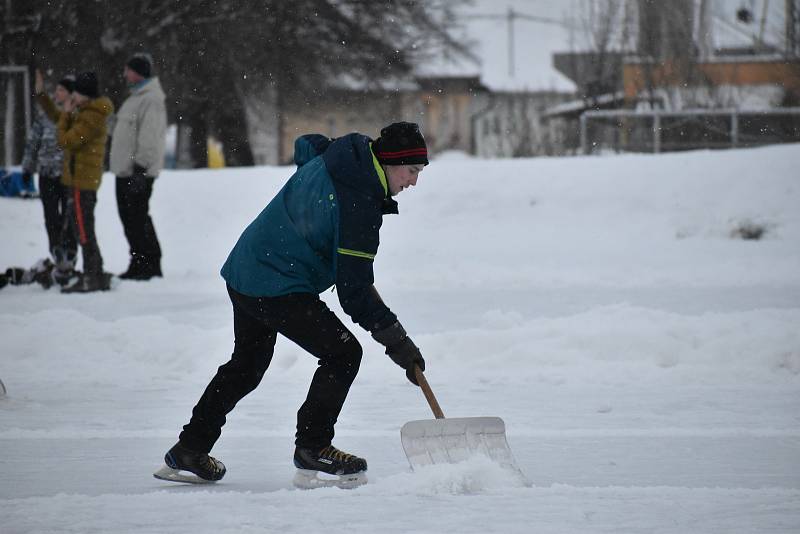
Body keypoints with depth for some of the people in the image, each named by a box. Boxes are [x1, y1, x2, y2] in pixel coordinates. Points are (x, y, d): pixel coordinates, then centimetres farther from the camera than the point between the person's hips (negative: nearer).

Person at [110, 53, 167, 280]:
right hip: (125, 171, 10)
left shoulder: (151, 100, -14)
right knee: (129, 218, 12)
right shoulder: (136, 97, 19)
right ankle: (138, 264, 17)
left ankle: (150, 265, -5)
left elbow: (150, 138, -21)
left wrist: (140, 167, -23)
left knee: (138, 218, -9)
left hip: (138, 172, -10)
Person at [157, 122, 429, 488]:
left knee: (247, 364, 24)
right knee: (343, 353, -7)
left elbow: (305, 146, 31)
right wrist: (395, 338, -18)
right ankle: (312, 449, -3)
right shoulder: (359, 205, -23)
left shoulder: (329, 158, 2)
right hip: (278, 288, -10)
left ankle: (188, 452, 32)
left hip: (244, 272, 10)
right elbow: (354, 292, -22)